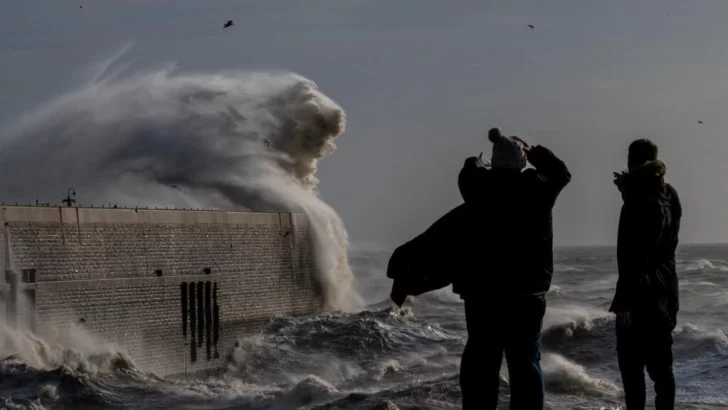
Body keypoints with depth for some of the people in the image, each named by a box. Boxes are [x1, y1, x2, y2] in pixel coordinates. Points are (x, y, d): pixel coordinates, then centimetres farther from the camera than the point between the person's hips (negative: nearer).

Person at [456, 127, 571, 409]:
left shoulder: (481, 186, -3)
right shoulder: (537, 186, -2)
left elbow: (468, 176, 22)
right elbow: (561, 172, 20)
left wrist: (473, 163, 43)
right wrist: (533, 151, 30)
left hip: (483, 289, 0)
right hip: (528, 290, 0)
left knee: (481, 361, 4)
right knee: (526, 362, 3)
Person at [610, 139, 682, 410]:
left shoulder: (637, 200, -15)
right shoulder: (670, 196, 7)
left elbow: (630, 256, -19)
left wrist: (624, 301, -18)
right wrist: (629, 189, 20)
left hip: (641, 293, -8)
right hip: (665, 290, 8)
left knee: (632, 365, -3)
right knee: (660, 365, 10)